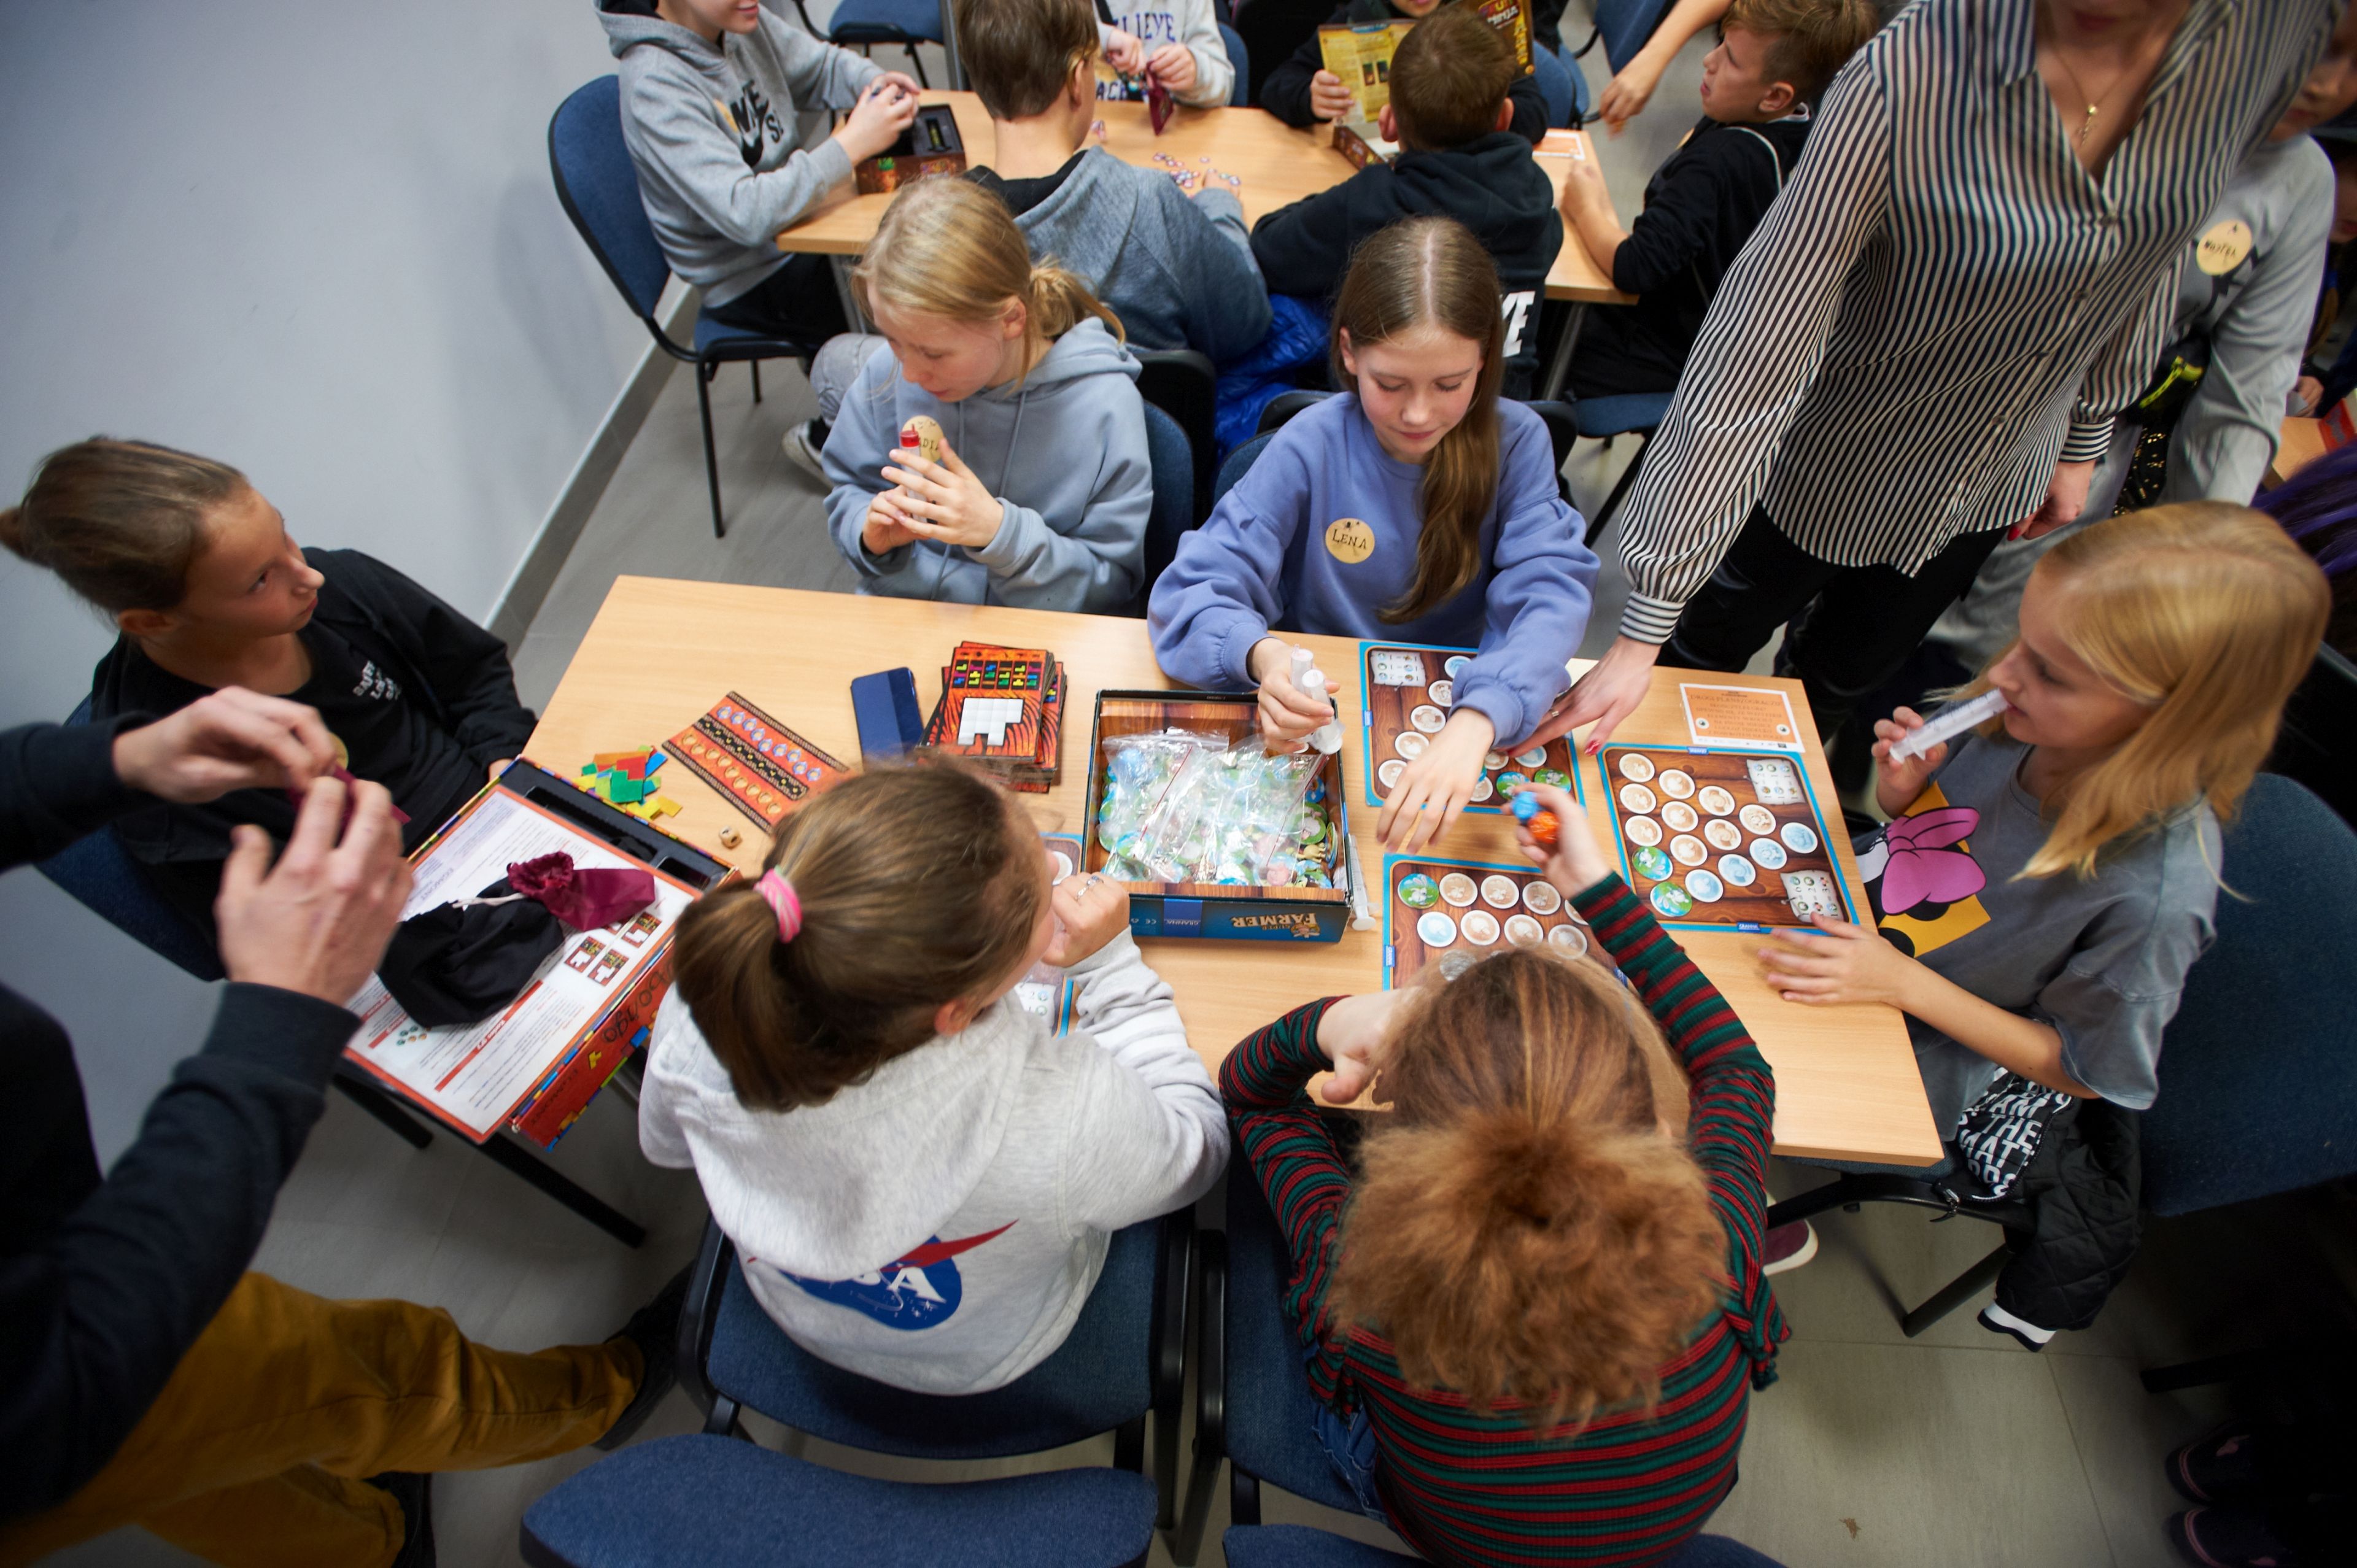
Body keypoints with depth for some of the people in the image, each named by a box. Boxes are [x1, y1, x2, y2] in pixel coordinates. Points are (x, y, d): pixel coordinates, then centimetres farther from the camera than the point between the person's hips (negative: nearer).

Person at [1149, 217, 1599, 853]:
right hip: (1320, 705, -1)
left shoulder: (1516, 442, -10)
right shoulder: (1311, 447, -14)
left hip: (1462, 700, 1)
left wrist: (1475, 720, -42)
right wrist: (1259, 653, -42)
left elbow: (1550, 592, -21)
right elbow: (1194, 590, -18)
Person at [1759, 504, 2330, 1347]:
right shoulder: (2025, 726, -18)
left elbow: (2085, 1070, -18)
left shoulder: (2152, 892, -33)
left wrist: (1901, 980, -29)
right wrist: (1901, 789, -20)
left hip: (1916, 1055, -6)